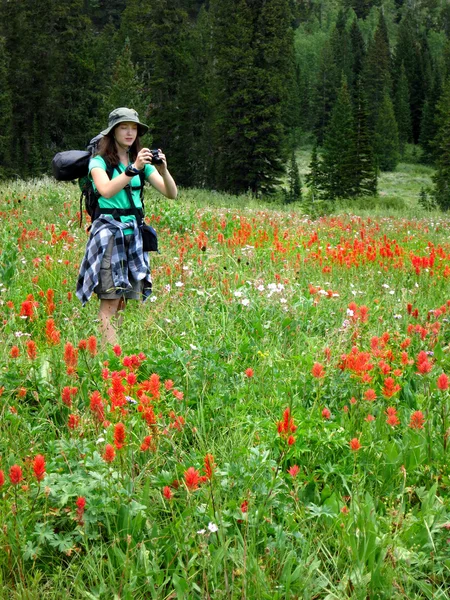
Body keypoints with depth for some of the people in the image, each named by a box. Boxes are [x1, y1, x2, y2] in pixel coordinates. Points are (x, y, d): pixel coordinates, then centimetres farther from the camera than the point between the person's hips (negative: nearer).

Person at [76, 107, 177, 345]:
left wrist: (163, 170, -15)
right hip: (109, 232, -5)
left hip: (134, 234, 5)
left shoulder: (141, 161, 14)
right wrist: (133, 169, -28)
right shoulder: (99, 161, 0)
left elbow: (171, 194, 3)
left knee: (124, 302, 4)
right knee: (110, 301, -10)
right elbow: (106, 191, -22)